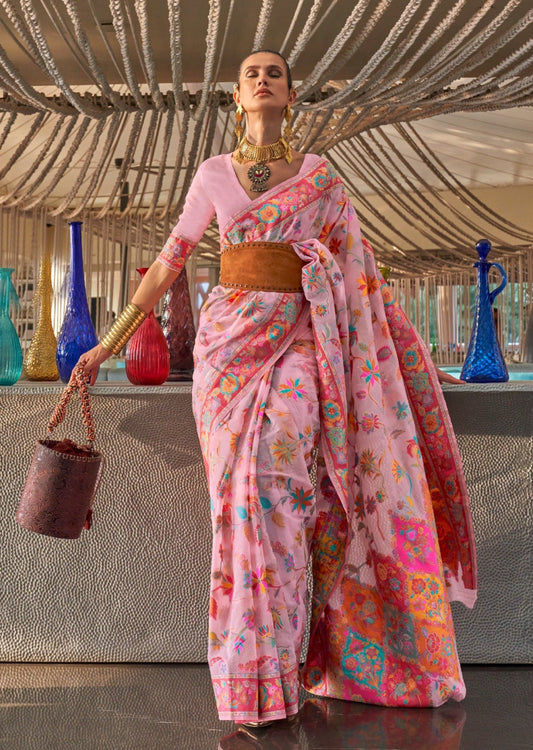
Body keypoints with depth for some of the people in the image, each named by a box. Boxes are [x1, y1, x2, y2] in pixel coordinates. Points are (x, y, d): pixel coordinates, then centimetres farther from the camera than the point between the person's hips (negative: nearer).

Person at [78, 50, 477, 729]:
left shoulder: (321, 176, 11)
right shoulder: (213, 174, 12)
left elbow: (358, 271, 13)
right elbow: (167, 264, 14)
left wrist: (409, 352, 12)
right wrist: (111, 341, 11)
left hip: (300, 338, -1)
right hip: (231, 338, 1)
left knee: (277, 472, -17)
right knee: (244, 487, -5)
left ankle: (271, 670, -6)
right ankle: (251, 674, 5)